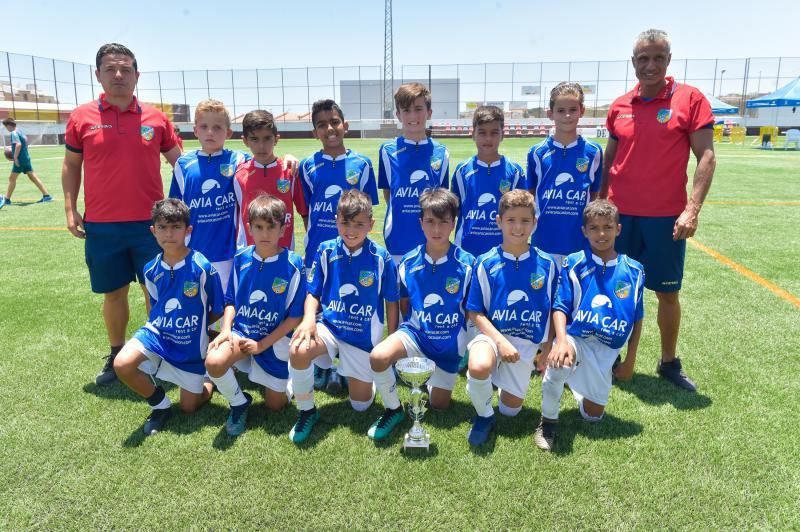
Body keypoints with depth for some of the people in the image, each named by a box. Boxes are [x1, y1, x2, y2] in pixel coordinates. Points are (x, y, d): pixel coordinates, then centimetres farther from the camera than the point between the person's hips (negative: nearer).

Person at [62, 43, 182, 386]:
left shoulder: (155, 118, 1)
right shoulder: (81, 117, 2)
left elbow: (178, 161, 9)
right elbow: (71, 165, 9)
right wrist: (70, 208, 0)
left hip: (150, 223, 0)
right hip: (101, 226, 1)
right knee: (113, 293, 12)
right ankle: (116, 355, 31)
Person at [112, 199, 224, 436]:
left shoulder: (202, 268, -18)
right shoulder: (151, 270, -4)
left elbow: (217, 311, -7)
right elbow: (155, 307, 12)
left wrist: (194, 326, -4)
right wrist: (163, 325, 1)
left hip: (190, 344, -3)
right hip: (157, 333, 3)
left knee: (189, 407, 6)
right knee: (122, 364, -28)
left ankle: (209, 381, 42)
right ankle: (160, 405, 0)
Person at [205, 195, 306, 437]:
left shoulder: (292, 264, -14)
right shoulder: (241, 259, -3)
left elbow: (295, 315, -11)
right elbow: (231, 300, 8)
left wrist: (262, 344, -14)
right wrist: (225, 330, -11)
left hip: (274, 340, -2)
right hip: (241, 332, 2)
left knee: (275, 405, 4)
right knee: (213, 361, -30)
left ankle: (273, 381, 40)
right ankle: (239, 402, 1)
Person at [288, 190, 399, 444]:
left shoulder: (381, 258, -9)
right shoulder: (326, 251, -5)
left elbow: (391, 303, 0)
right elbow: (313, 294, 1)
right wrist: (309, 319, -21)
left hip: (364, 334, 0)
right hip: (329, 326, 1)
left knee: (361, 404, 5)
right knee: (298, 349, -33)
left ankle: (360, 374, 41)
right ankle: (307, 411, -7)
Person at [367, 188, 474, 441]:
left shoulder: (467, 264, -12)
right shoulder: (408, 263, -6)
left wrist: (467, 343, -3)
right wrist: (413, 327, 2)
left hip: (449, 342, 0)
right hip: (415, 333, 0)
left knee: (439, 405, 9)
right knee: (378, 355, -31)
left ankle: (435, 379, 45)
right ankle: (393, 410, -4)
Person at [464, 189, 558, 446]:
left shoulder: (546, 264, -2)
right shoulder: (486, 263, -7)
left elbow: (551, 311, 6)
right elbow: (475, 312, -7)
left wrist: (546, 349, 3)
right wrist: (501, 341, -18)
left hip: (527, 341, 2)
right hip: (492, 333, -2)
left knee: (510, 408, 4)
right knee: (478, 367, -36)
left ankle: (506, 380, 39)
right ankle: (484, 416, -6)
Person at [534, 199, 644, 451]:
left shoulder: (633, 271, 3)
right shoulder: (574, 264, -5)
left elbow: (636, 319, 9)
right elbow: (560, 307, -11)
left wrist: (630, 361, 9)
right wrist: (561, 341, -29)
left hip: (606, 348, 3)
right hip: (575, 337, -3)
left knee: (593, 415, 7)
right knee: (559, 363, -38)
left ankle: (577, 381, 42)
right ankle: (548, 421, -12)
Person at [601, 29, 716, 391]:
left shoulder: (690, 99, -4)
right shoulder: (619, 106, 6)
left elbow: (706, 157, -7)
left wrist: (693, 208, -16)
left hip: (666, 217, -2)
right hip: (620, 214, 3)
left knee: (668, 291, 9)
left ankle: (669, 363, 27)